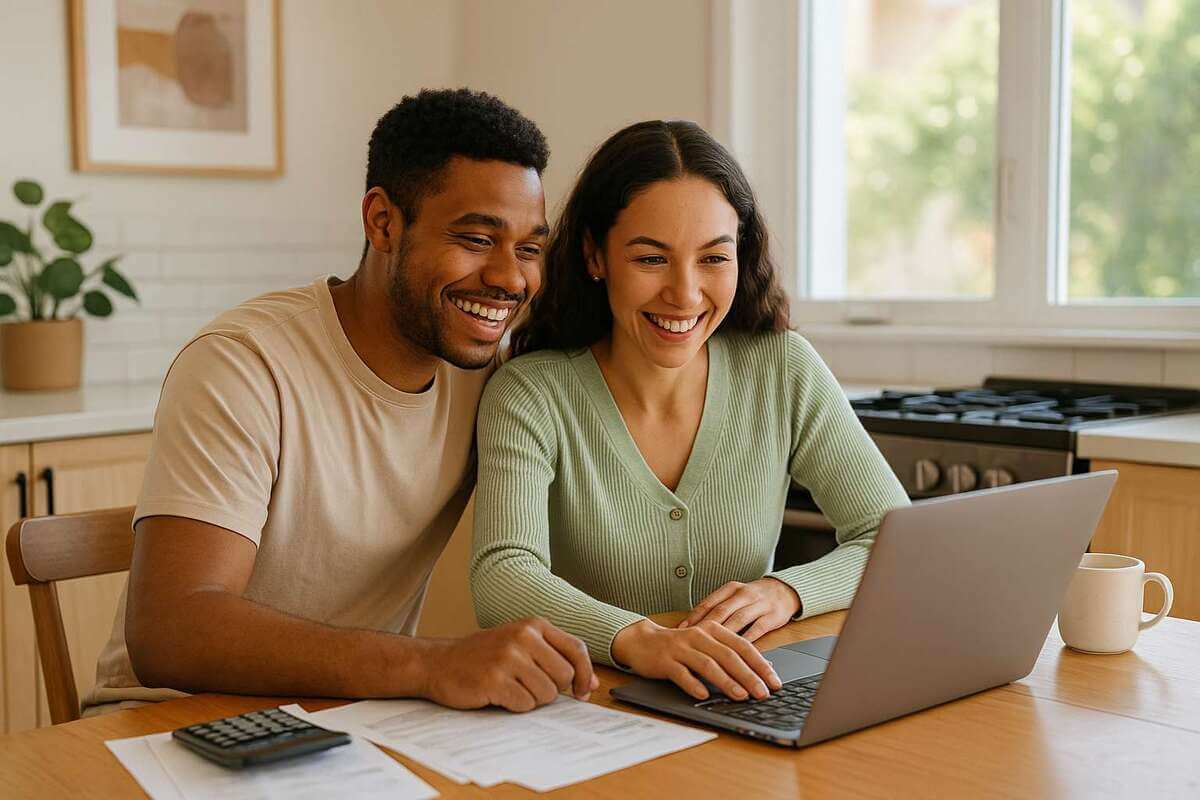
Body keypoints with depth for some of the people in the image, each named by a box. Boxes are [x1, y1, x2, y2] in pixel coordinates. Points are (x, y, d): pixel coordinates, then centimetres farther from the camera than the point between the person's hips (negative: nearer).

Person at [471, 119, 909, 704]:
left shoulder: (784, 374, -2)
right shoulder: (529, 394, -9)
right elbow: (500, 582, -23)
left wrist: (787, 591, -20)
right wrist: (637, 639, -42)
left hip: (750, 710, 3)